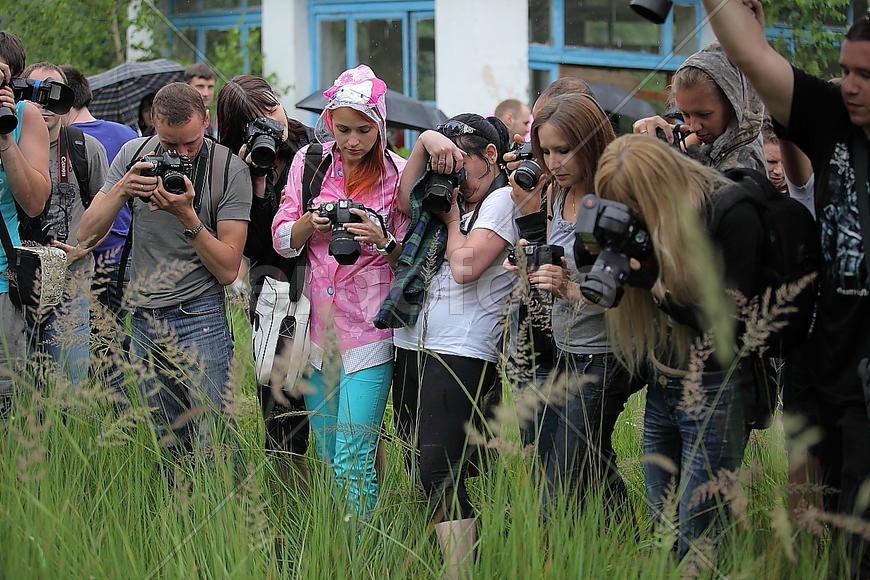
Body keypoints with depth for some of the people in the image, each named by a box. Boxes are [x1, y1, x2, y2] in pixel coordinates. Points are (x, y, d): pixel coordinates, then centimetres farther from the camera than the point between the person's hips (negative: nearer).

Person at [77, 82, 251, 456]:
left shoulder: (229, 169, -7)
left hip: (200, 317, -4)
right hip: (144, 321, 4)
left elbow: (227, 270, -8)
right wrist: (121, 189, -14)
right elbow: (86, 235, 2)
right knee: (163, 443, 8)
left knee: (212, 441, -9)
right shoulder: (134, 155, 4)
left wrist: (187, 216, -19)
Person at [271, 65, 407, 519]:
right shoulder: (308, 162, 7)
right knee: (325, 456, 11)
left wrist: (381, 240, -19)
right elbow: (282, 240, 7)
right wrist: (312, 220, -13)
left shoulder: (396, 173, -2)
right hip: (316, 324, 4)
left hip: (369, 328, -4)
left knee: (353, 459, -11)